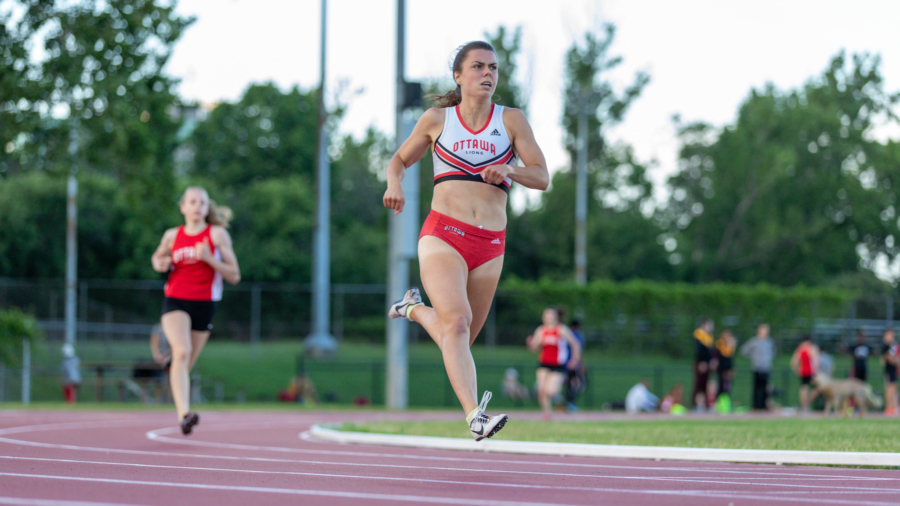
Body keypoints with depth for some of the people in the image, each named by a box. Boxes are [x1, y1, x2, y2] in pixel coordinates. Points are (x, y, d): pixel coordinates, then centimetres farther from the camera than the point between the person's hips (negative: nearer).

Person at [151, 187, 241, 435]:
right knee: (182, 352, -25)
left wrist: (209, 258, -17)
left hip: (204, 304, 1)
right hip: (175, 301, -1)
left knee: (186, 365, 7)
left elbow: (234, 276, -2)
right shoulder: (172, 235, 8)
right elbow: (157, 257, 28)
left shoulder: (217, 234, 1)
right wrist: (159, 263, 3)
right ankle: (184, 413, -38)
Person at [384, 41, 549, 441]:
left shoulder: (511, 120, 9)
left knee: (459, 341, 13)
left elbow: (542, 177, 4)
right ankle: (474, 416, -34)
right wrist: (394, 184, -1)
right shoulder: (437, 119, 9)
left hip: (489, 246, 3)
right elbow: (399, 160, 22)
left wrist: (509, 171, -17)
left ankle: (417, 310, 43)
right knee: (457, 322, -25)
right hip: (442, 234, -3)